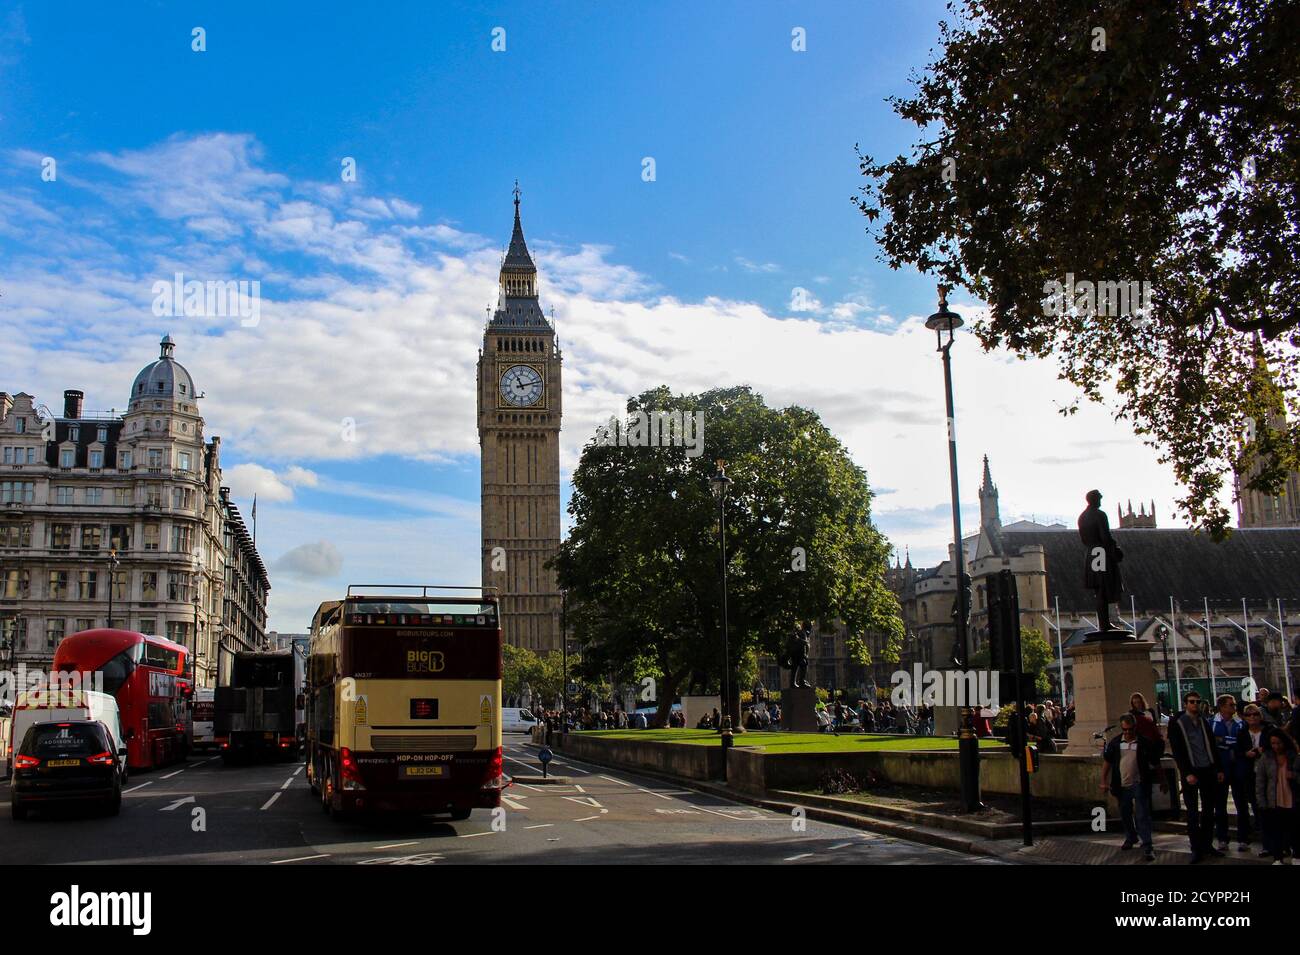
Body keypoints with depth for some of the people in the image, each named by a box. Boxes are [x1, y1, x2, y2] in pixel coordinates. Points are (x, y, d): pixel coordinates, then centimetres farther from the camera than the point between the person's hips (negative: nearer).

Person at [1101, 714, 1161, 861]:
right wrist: (1104, 781, 4)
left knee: (1142, 815, -9)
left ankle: (1147, 846, -7)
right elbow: (1107, 762, 8)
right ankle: (1131, 837, 38)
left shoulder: (1144, 742, -6)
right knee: (1125, 814, 18)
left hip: (1139, 784, -4)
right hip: (1121, 785, 4)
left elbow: (1155, 762, 1)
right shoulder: (1115, 743, 2)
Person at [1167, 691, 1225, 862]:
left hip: (1208, 770, 5)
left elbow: (1212, 746, 16)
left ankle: (1207, 844, 18)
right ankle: (1196, 848, 4)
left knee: (1209, 809, 8)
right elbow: (1177, 751, -7)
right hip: (1191, 772, -5)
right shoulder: (1177, 723, -2)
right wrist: (1187, 773, -14)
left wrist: (1219, 769, 9)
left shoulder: (1204, 721, 13)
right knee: (1193, 812, 0)